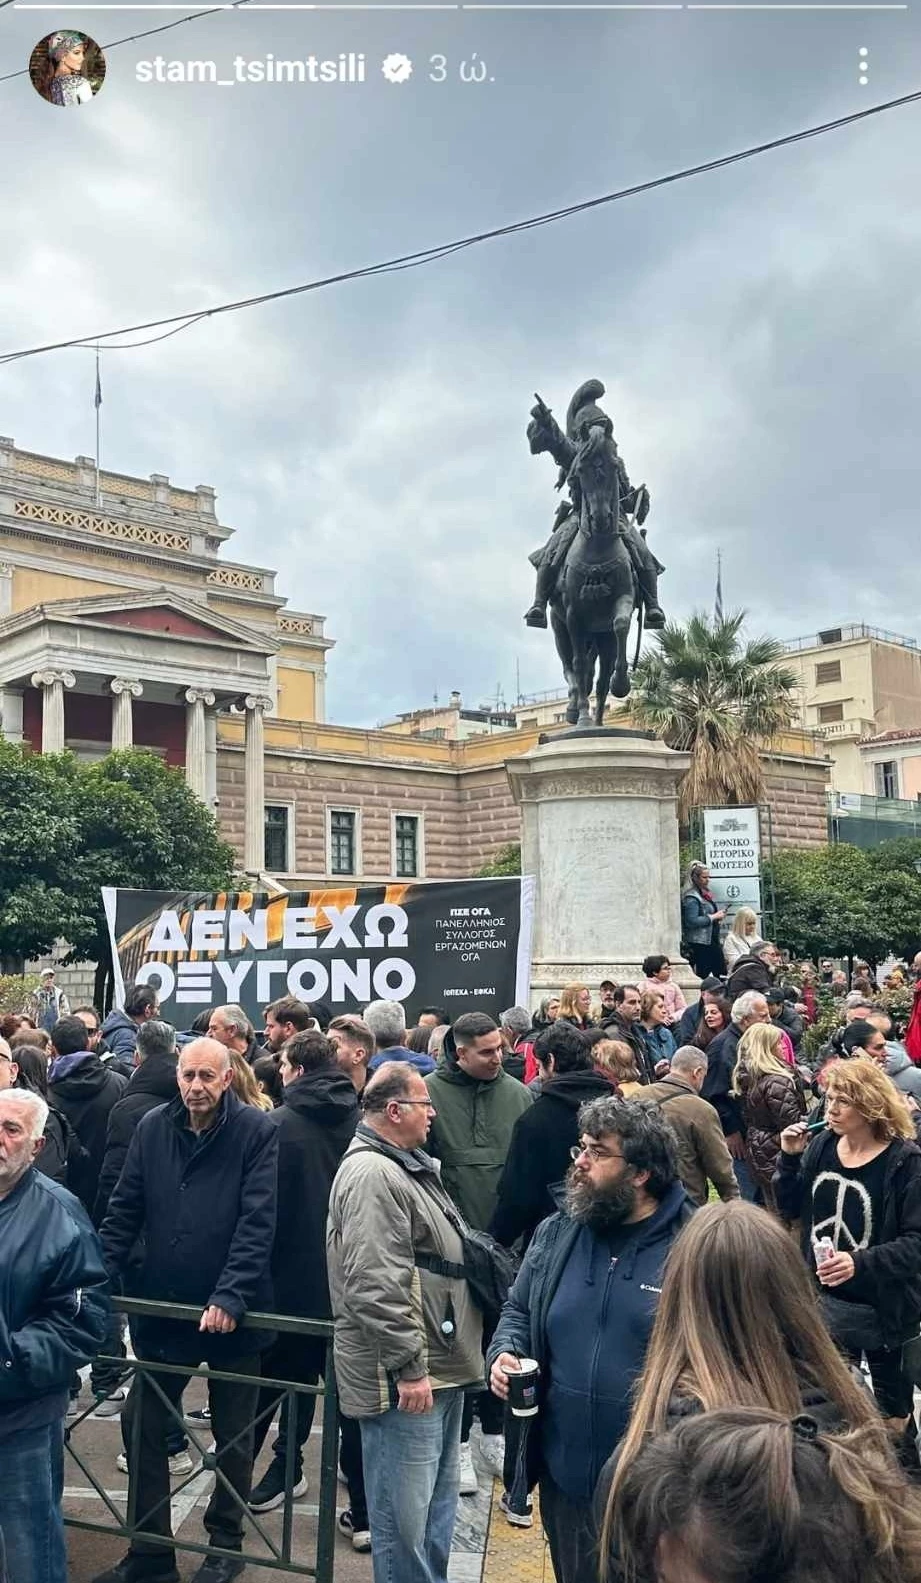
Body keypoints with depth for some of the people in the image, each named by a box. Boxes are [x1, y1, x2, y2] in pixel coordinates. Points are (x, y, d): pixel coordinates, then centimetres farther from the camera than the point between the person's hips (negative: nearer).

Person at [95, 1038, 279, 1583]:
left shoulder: (258, 1131, -14)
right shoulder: (152, 1128, -1)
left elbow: (258, 1221, -18)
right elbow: (125, 1210, 4)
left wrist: (230, 1296, -24)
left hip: (232, 1312, -3)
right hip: (163, 1306, 4)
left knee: (233, 1435, 13)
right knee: (142, 1426, 10)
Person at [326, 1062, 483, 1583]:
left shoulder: (410, 1166, 15)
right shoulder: (372, 1174, -19)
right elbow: (375, 1286, -26)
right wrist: (409, 1367, -23)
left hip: (440, 1370, 10)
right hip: (405, 1380, -10)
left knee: (438, 1506, 21)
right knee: (406, 1518, 1)